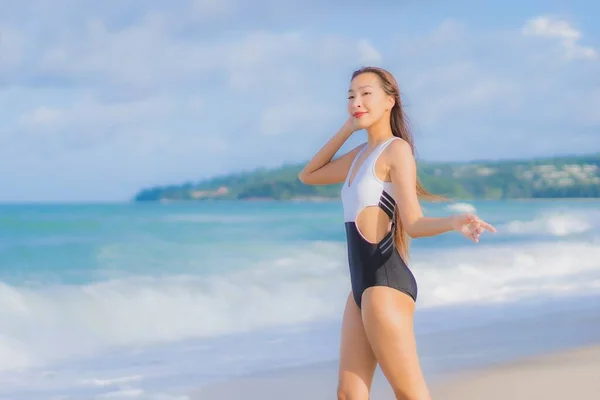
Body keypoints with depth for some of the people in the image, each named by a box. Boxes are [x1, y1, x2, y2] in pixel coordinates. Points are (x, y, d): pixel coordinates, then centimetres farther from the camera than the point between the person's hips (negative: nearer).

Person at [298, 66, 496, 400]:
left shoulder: (397, 149, -8)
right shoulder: (361, 154, 17)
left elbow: (414, 224, -16)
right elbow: (308, 176, 27)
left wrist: (454, 222, -38)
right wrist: (347, 129, 18)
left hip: (385, 283, -9)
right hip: (363, 285, 9)